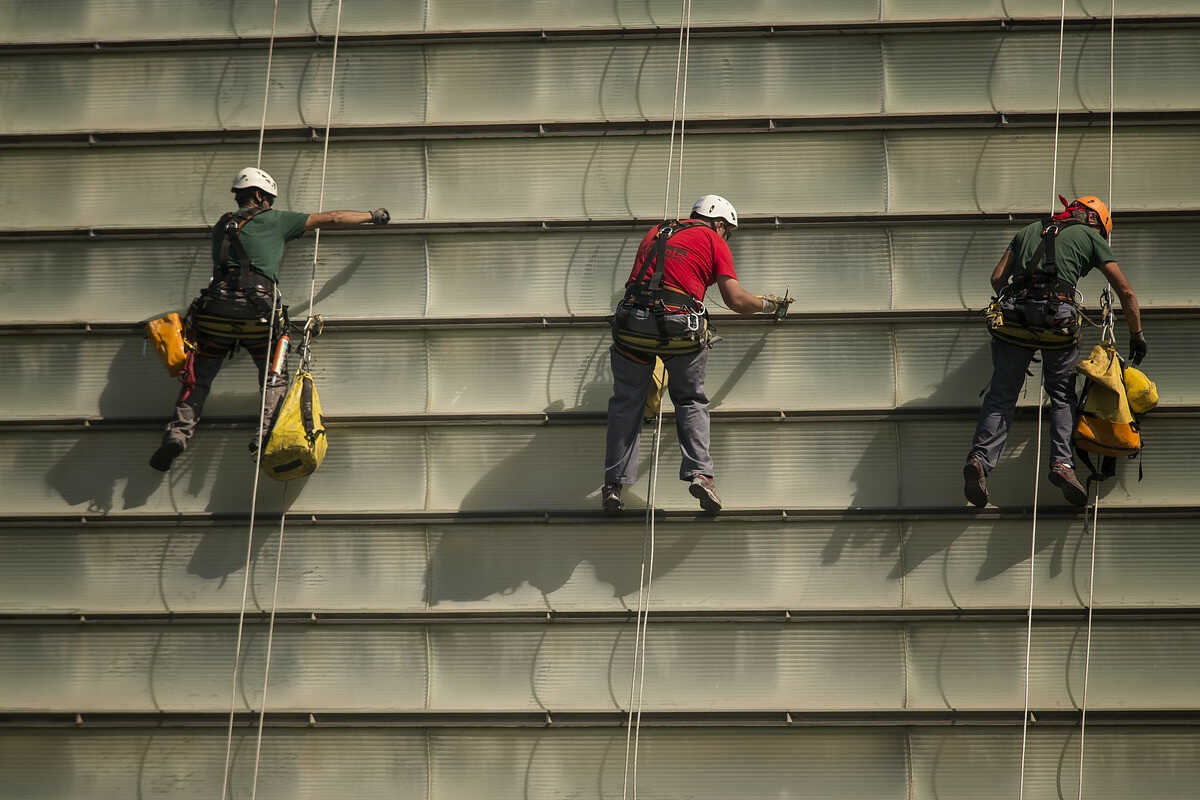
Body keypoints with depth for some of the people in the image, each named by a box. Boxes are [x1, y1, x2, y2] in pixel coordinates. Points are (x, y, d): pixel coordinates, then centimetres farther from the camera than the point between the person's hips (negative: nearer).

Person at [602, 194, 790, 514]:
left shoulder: (655, 233, 25)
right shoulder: (713, 241, 11)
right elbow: (736, 300, 6)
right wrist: (768, 304, 23)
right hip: (681, 329, -3)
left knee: (626, 403, 14)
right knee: (691, 401, 16)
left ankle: (614, 484, 9)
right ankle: (699, 473, 0)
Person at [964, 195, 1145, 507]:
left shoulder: (1029, 231, 29)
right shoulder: (1090, 236, 20)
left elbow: (997, 277, 21)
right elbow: (1125, 292, 20)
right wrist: (1137, 335, 29)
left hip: (1015, 315, 2)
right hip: (1058, 316, -2)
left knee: (1001, 395, 3)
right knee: (1062, 395, 11)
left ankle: (981, 457, -16)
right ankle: (1062, 461, -8)